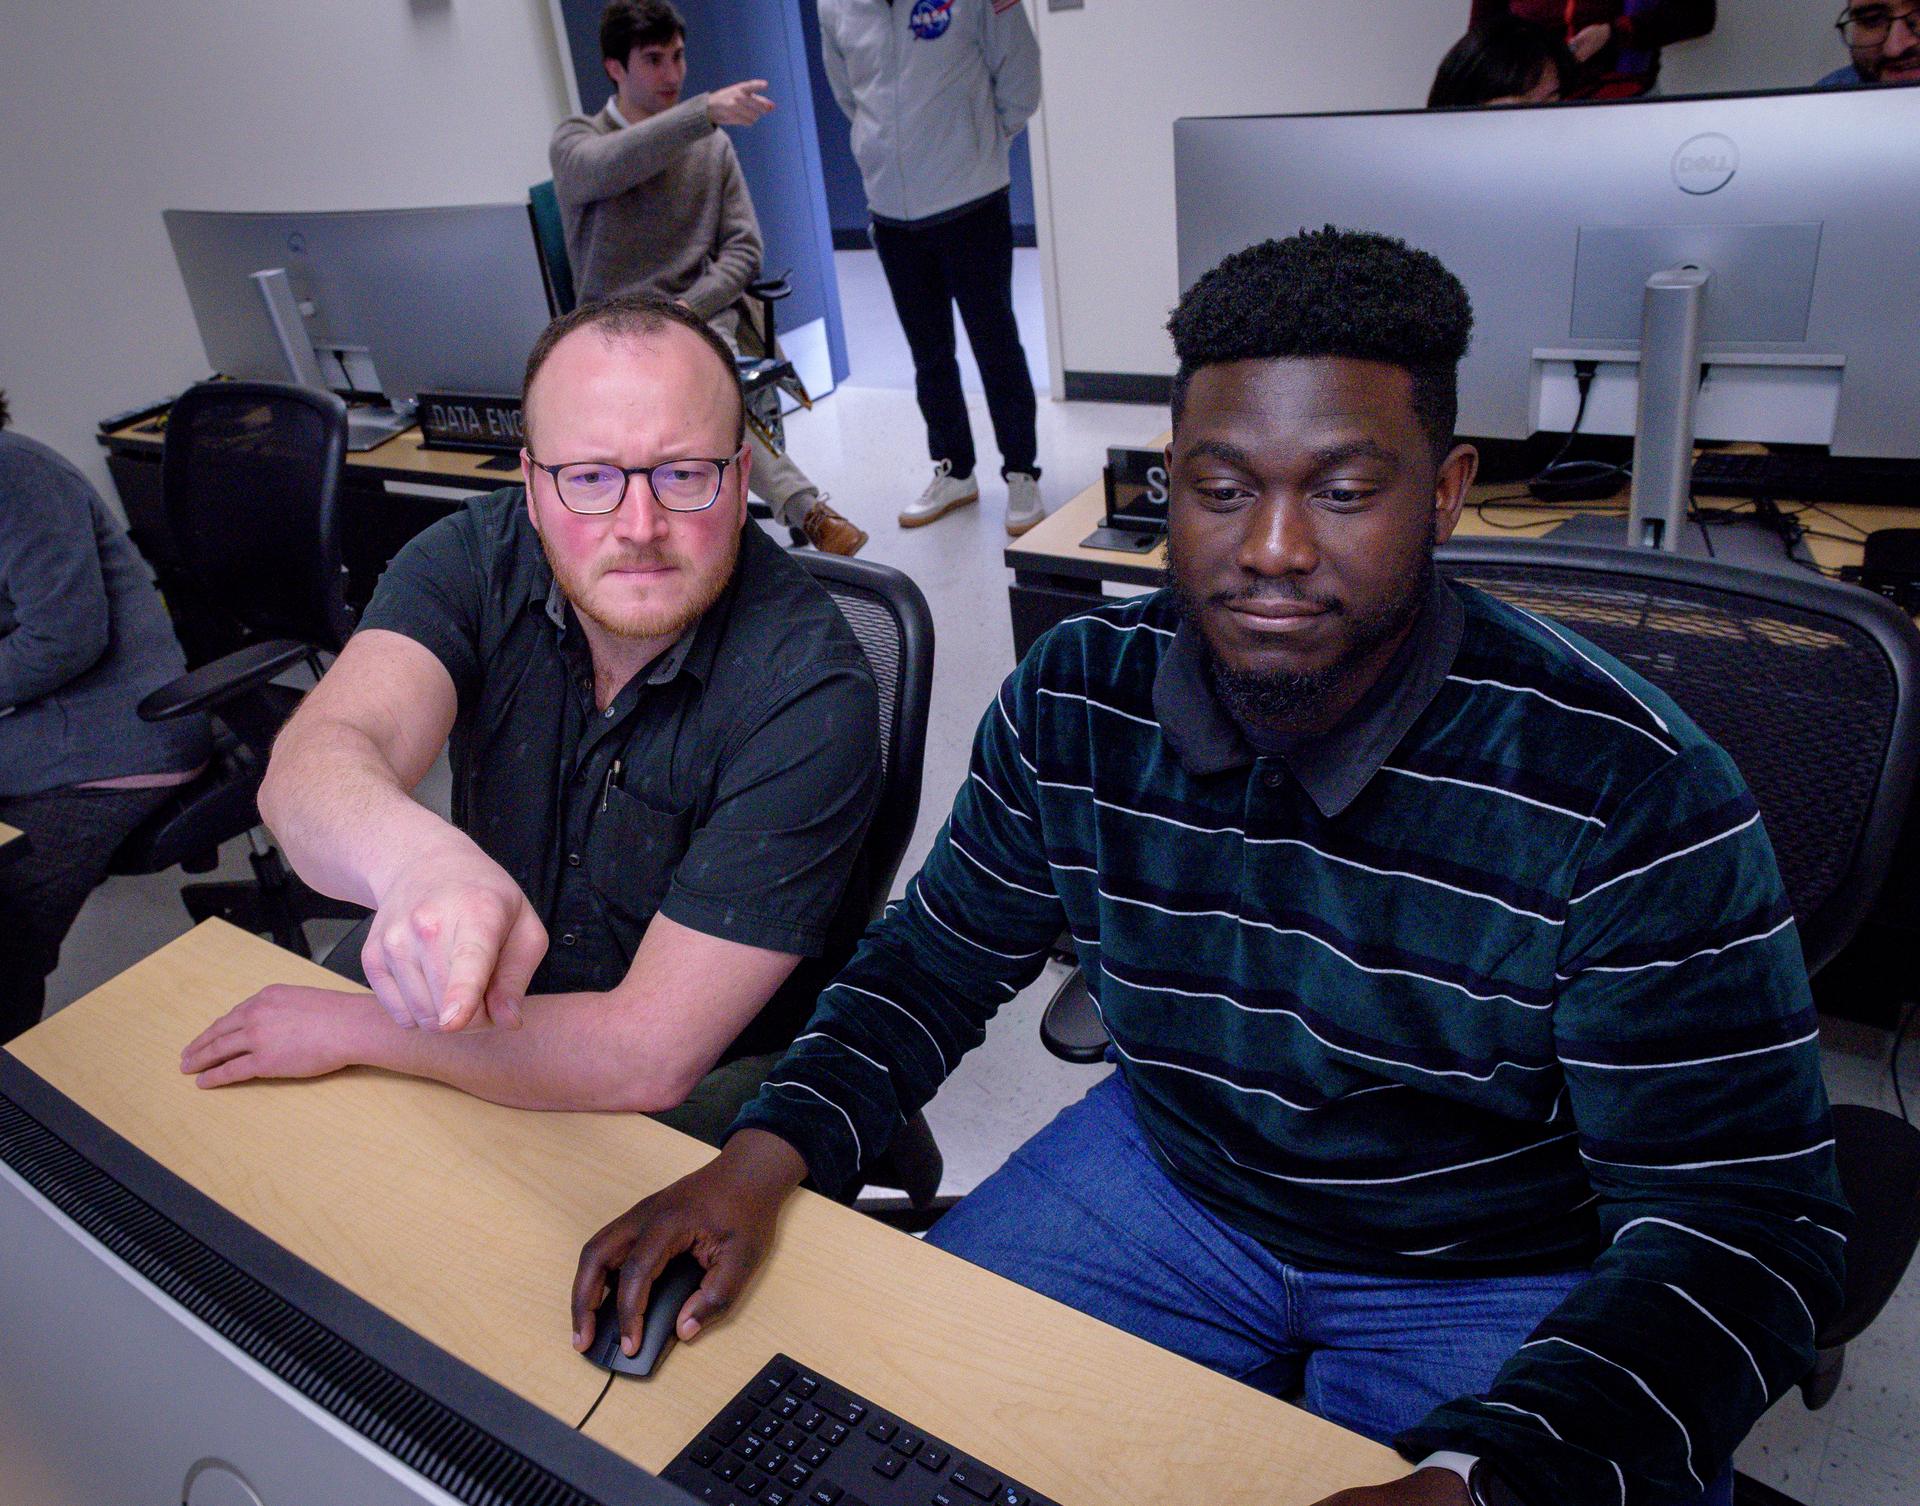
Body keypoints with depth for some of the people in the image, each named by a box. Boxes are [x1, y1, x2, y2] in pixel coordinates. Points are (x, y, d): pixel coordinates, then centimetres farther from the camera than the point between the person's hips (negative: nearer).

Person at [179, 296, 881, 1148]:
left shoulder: (810, 693, -24)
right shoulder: (476, 557, -11)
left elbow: (650, 1053, -25)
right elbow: (313, 762, -28)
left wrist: (349, 1029, -17)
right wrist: (420, 859, -51)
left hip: (708, 1091, -3)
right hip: (481, 1011, 4)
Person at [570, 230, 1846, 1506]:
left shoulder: (1636, 798, -25)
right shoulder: (1078, 696, -12)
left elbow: (1743, 1228, -22)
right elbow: (940, 954, 1)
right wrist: (767, 1153, -15)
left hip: (1509, 1285, -2)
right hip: (1168, 1179, 3)